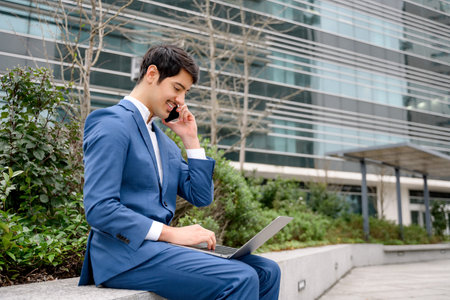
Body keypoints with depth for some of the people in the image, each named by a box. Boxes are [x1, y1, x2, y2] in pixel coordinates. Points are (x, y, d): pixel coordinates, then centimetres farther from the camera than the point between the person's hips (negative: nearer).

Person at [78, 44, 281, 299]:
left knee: (266, 272, -5)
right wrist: (171, 233, -21)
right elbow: (99, 209, -17)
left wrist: (191, 139, 9)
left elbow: (202, 197, 16)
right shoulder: (112, 124, -7)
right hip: (126, 253, -8)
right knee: (240, 279, -24)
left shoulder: (164, 140, 20)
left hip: (156, 247, 8)